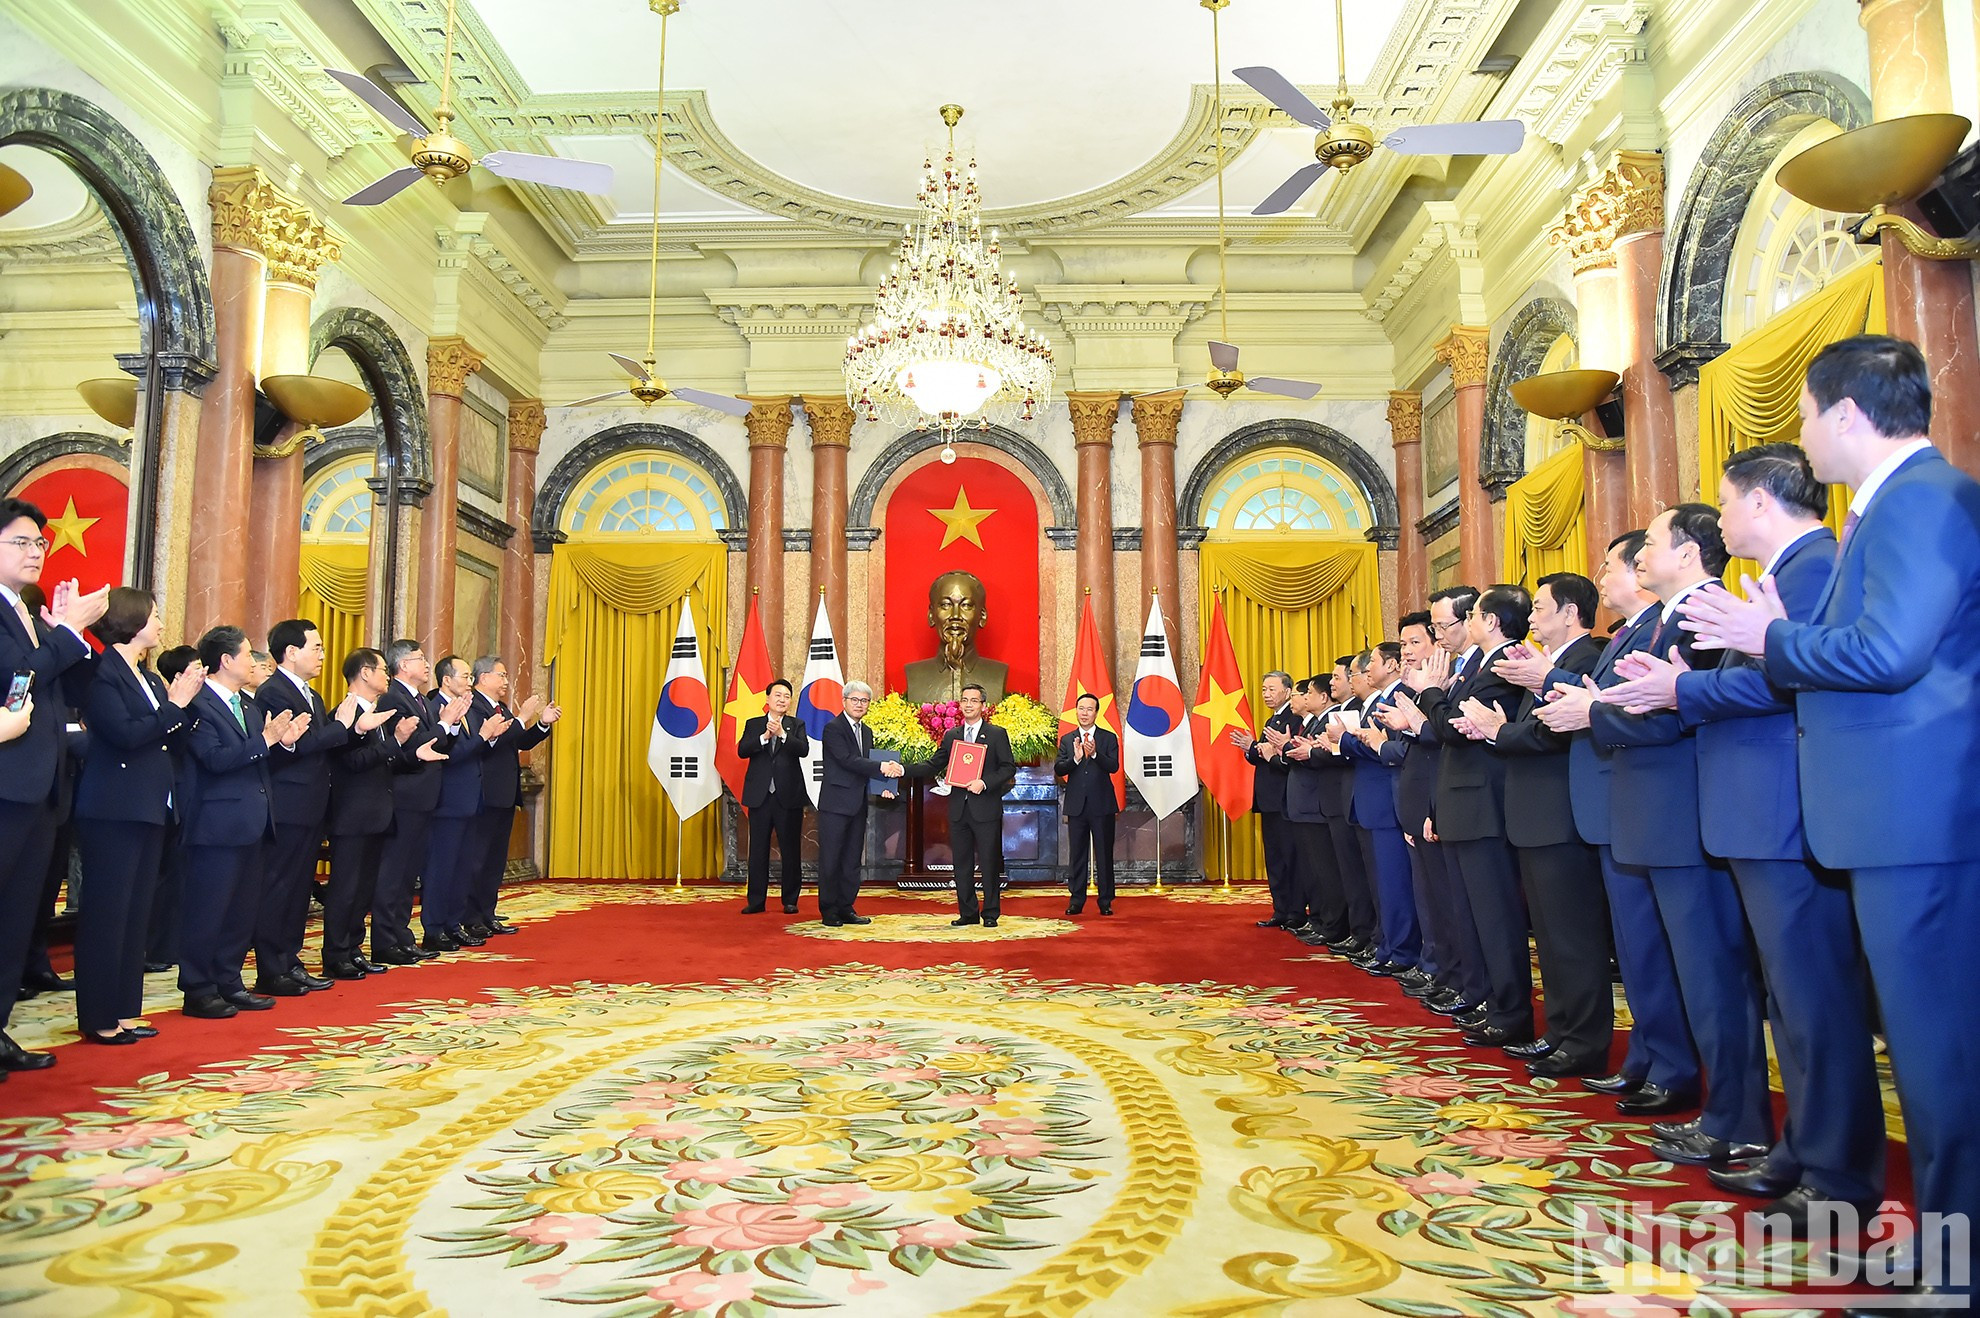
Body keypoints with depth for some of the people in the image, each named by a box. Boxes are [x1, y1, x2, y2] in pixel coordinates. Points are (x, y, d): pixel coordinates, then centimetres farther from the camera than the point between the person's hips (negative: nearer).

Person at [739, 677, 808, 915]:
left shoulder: (796, 725, 7)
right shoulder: (753, 725, 10)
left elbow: (804, 750, -11)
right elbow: (742, 750, -6)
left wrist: (782, 734, -23)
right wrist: (765, 736, -19)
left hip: (788, 796, -1)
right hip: (759, 795, 1)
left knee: (790, 850, 2)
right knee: (758, 850, 5)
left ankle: (790, 900, 12)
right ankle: (756, 900, 13)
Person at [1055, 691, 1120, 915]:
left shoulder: (1109, 738, 3)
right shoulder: (1067, 740, 8)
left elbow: (1114, 767, -10)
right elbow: (1058, 771, -3)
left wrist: (1095, 754, -27)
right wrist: (1075, 758, -21)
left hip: (1102, 805, -1)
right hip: (1076, 805, 2)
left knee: (1104, 855, 3)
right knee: (1077, 855, 7)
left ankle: (1106, 901, 11)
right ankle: (1076, 900, 14)